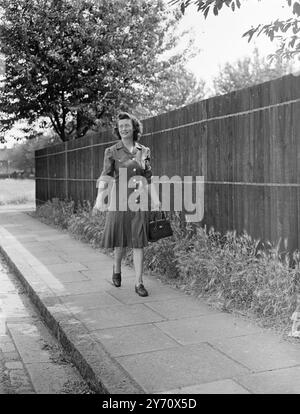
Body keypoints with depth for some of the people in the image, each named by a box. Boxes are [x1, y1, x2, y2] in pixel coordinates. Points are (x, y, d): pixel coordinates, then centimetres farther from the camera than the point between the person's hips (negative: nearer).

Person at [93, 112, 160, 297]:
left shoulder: (144, 151, 8)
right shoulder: (111, 151, 0)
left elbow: (148, 179, 10)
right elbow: (105, 177, -8)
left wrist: (155, 200, 1)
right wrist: (100, 199, -21)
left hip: (139, 200, 2)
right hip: (119, 200, -1)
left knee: (138, 242, -2)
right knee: (120, 240, 7)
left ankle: (139, 283, 4)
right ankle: (117, 269, 37)